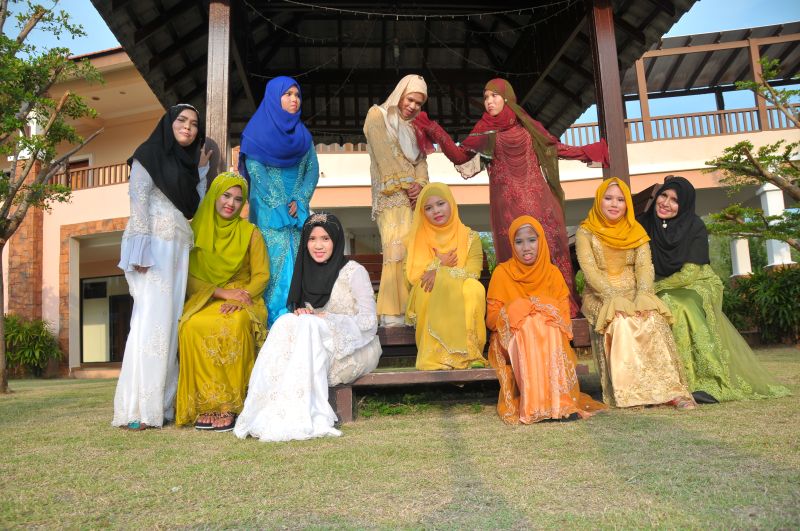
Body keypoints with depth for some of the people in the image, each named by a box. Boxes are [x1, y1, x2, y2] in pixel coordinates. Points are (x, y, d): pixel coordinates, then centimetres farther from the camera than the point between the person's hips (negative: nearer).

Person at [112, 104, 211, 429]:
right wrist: (141, 250, -19)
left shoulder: (186, 163, 23)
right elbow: (138, 202, -8)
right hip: (155, 245, -7)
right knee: (152, 320, -14)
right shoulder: (149, 154, 3)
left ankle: (163, 404, 3)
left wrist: (202, 170, 17)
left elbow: (194, 209, 17)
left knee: (170, 323, 2)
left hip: (179, 249, 7)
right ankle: (137, 409, -14)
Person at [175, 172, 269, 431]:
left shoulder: (250, 233, 8)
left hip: (243, 301, -1)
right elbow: (189, 277, 3)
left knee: (235, 325, -36)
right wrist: (222, 292, -12)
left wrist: (239, 297, -17)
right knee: (192, 327, -33)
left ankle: (228, 404, -28)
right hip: (203, 300, 1)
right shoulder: (195, 230, 8)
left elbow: (261, 275, 1)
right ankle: (205, 405, -26)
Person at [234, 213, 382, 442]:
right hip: (317, 339, 5)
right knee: (286, 322, -23)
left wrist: (325, 317, -20)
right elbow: (303, 312, 13)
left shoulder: (354, 271, -7)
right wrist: (301, 312, -11)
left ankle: (309, 415, -36)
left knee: (310, 326, -31)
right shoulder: (308, 271, 10)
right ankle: (274, 409, -33)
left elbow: (369, 322, -12)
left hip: (355, 350, -5)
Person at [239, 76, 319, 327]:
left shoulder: (303, 134, 16)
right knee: (275, 257, -10)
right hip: (268, 210, -4)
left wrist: (298, 201, -9)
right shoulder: (257, 131, 4)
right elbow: (255, 170, -5)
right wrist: (279, 206, -13)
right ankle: (274, 320, -7)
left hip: (298, 210, 4)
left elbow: (313, 170, 7)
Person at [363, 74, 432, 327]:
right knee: (398, 249, -17)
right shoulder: (378, 115, 8)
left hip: (413, 196, 6)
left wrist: (420, 183, -5)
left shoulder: (414, 127, 27)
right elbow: (385, 155, -5)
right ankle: (393, 314, -18)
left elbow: (421, 159, 16)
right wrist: (405, 184, -11)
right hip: (391, 195, -6)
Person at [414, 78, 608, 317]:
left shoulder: (527, 125, 12)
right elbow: (459, 155, 0)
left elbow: (556, 148, 18)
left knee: (549, 245, -4)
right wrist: (435, 131, -8)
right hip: (508, 200, -2)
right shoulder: (484, 130, 8)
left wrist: (589, 152, 15)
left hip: (537, 196, 2)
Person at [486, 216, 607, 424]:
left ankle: (559, 400, -36)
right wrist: (513, 312, -21)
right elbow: (491, 318, -2)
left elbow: (564, 315, 3)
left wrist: (546, 310, -19)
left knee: (549, 328, -32)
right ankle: (534, 406, -39)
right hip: (512, 339, -2)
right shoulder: (502, 272, 0)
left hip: (550, 336, 2)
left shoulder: (552, 273, 7)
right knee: (527, 326, -34)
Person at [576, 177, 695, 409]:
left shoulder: (636, 231, 12)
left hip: (634, 294, 2)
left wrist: (643, 295, -22)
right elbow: (590, 271, -10)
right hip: (600, 297, -2)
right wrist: (614, 298, -25)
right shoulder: (585, 232, 2)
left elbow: (645, 265, -2)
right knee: (621, 322, -33)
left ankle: (669, 388, -30)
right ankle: (630, 392, -30)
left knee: (653, 319, -28)